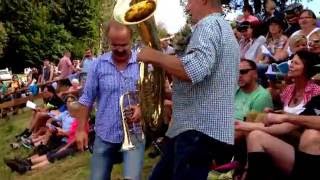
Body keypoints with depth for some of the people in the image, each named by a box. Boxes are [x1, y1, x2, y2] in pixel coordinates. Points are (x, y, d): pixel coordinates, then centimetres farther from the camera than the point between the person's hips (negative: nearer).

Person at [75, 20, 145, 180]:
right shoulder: (98, 65, -2)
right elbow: (87, 99, 3)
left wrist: (142, 108, -21)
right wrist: (81, 129, 0)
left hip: (134, 134, -2)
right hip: (105, 135, 2)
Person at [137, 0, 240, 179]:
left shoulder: (209, 25, -10)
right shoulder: (223, 28, 25)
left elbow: (195, 70, -28)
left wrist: (155, 56, -14)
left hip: (199, 130, -11)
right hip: (197, 127, 11)